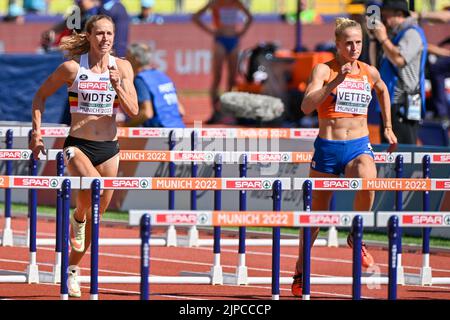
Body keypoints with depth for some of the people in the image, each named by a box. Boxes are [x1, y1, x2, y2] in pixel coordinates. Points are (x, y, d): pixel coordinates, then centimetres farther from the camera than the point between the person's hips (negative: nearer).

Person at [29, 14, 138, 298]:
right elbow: (41, 96, 6)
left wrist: (118, 87, -19)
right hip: (78, 145, -3)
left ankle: (73, 268, 26)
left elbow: (133, 111, -3)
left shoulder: (122, 68, 1)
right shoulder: (72, 68, -6)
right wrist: (36, 131, -2)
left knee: (96, 213, 9)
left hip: (109, 148, 4)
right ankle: (77, 218, -1)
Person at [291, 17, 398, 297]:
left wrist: (388, 127, 30)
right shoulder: (324, 70, -4)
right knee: (316, 213, 9)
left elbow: (383, 90, 32)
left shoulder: (369, 72, 7)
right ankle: (300, 273, 28)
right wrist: (336, 81, -26)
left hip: (359, 147, 2)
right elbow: (307, 106, -19)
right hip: (327, 148, -2)